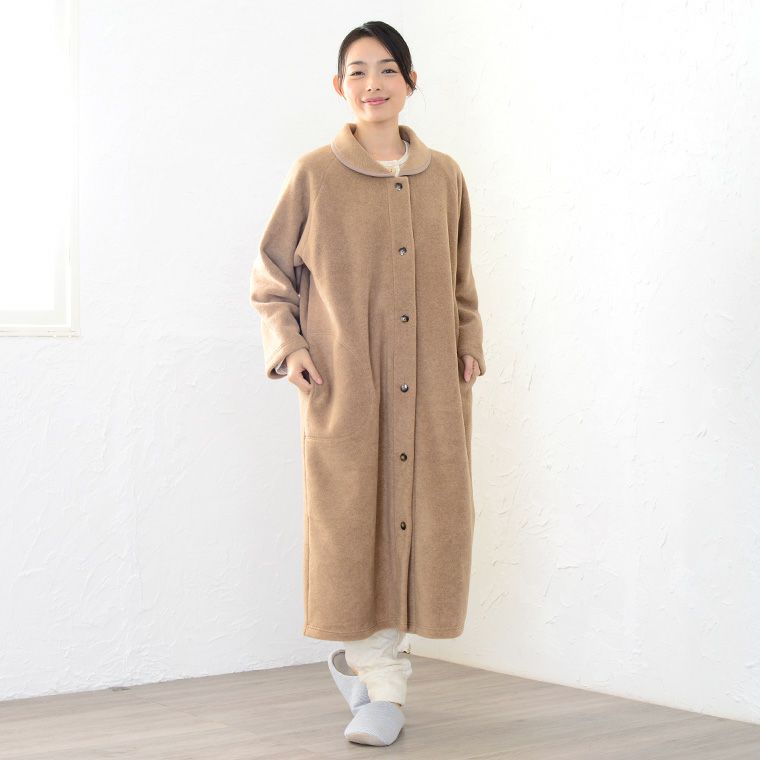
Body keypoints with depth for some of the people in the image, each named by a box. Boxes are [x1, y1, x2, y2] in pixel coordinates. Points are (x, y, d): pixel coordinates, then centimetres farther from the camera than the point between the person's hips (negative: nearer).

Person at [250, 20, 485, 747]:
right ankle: (384, 687, 11)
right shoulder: (314, 175, 1)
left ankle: (360, 655, 23)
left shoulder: (444, 177, 10)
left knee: (424, 518, 1)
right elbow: (268, 279, 7)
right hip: (344, 382, -3)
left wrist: (469, 347, 9)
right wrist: (288, 349, -6)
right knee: (352, 520, -3)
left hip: (430, 385, 3)